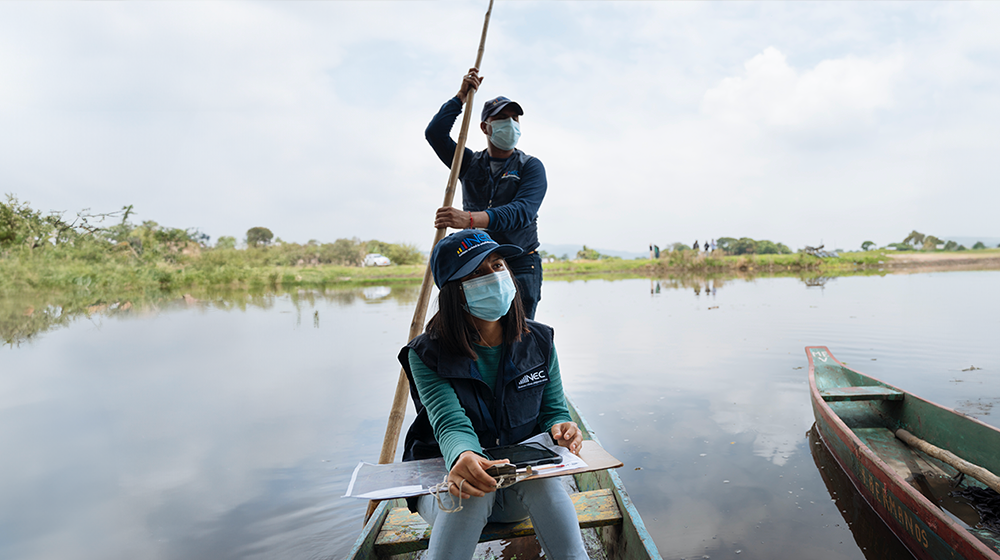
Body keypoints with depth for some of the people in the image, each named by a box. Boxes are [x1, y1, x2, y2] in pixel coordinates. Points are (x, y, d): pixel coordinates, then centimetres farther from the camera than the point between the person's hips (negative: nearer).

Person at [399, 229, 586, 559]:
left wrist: (560, 428, -24)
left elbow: (553, 409, 3)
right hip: (448, 484, -1)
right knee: (471, 493, -36)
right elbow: (451, 423, -27)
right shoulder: (427, 355, -14)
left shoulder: (538, 343, -4)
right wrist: (462, 457, -52)